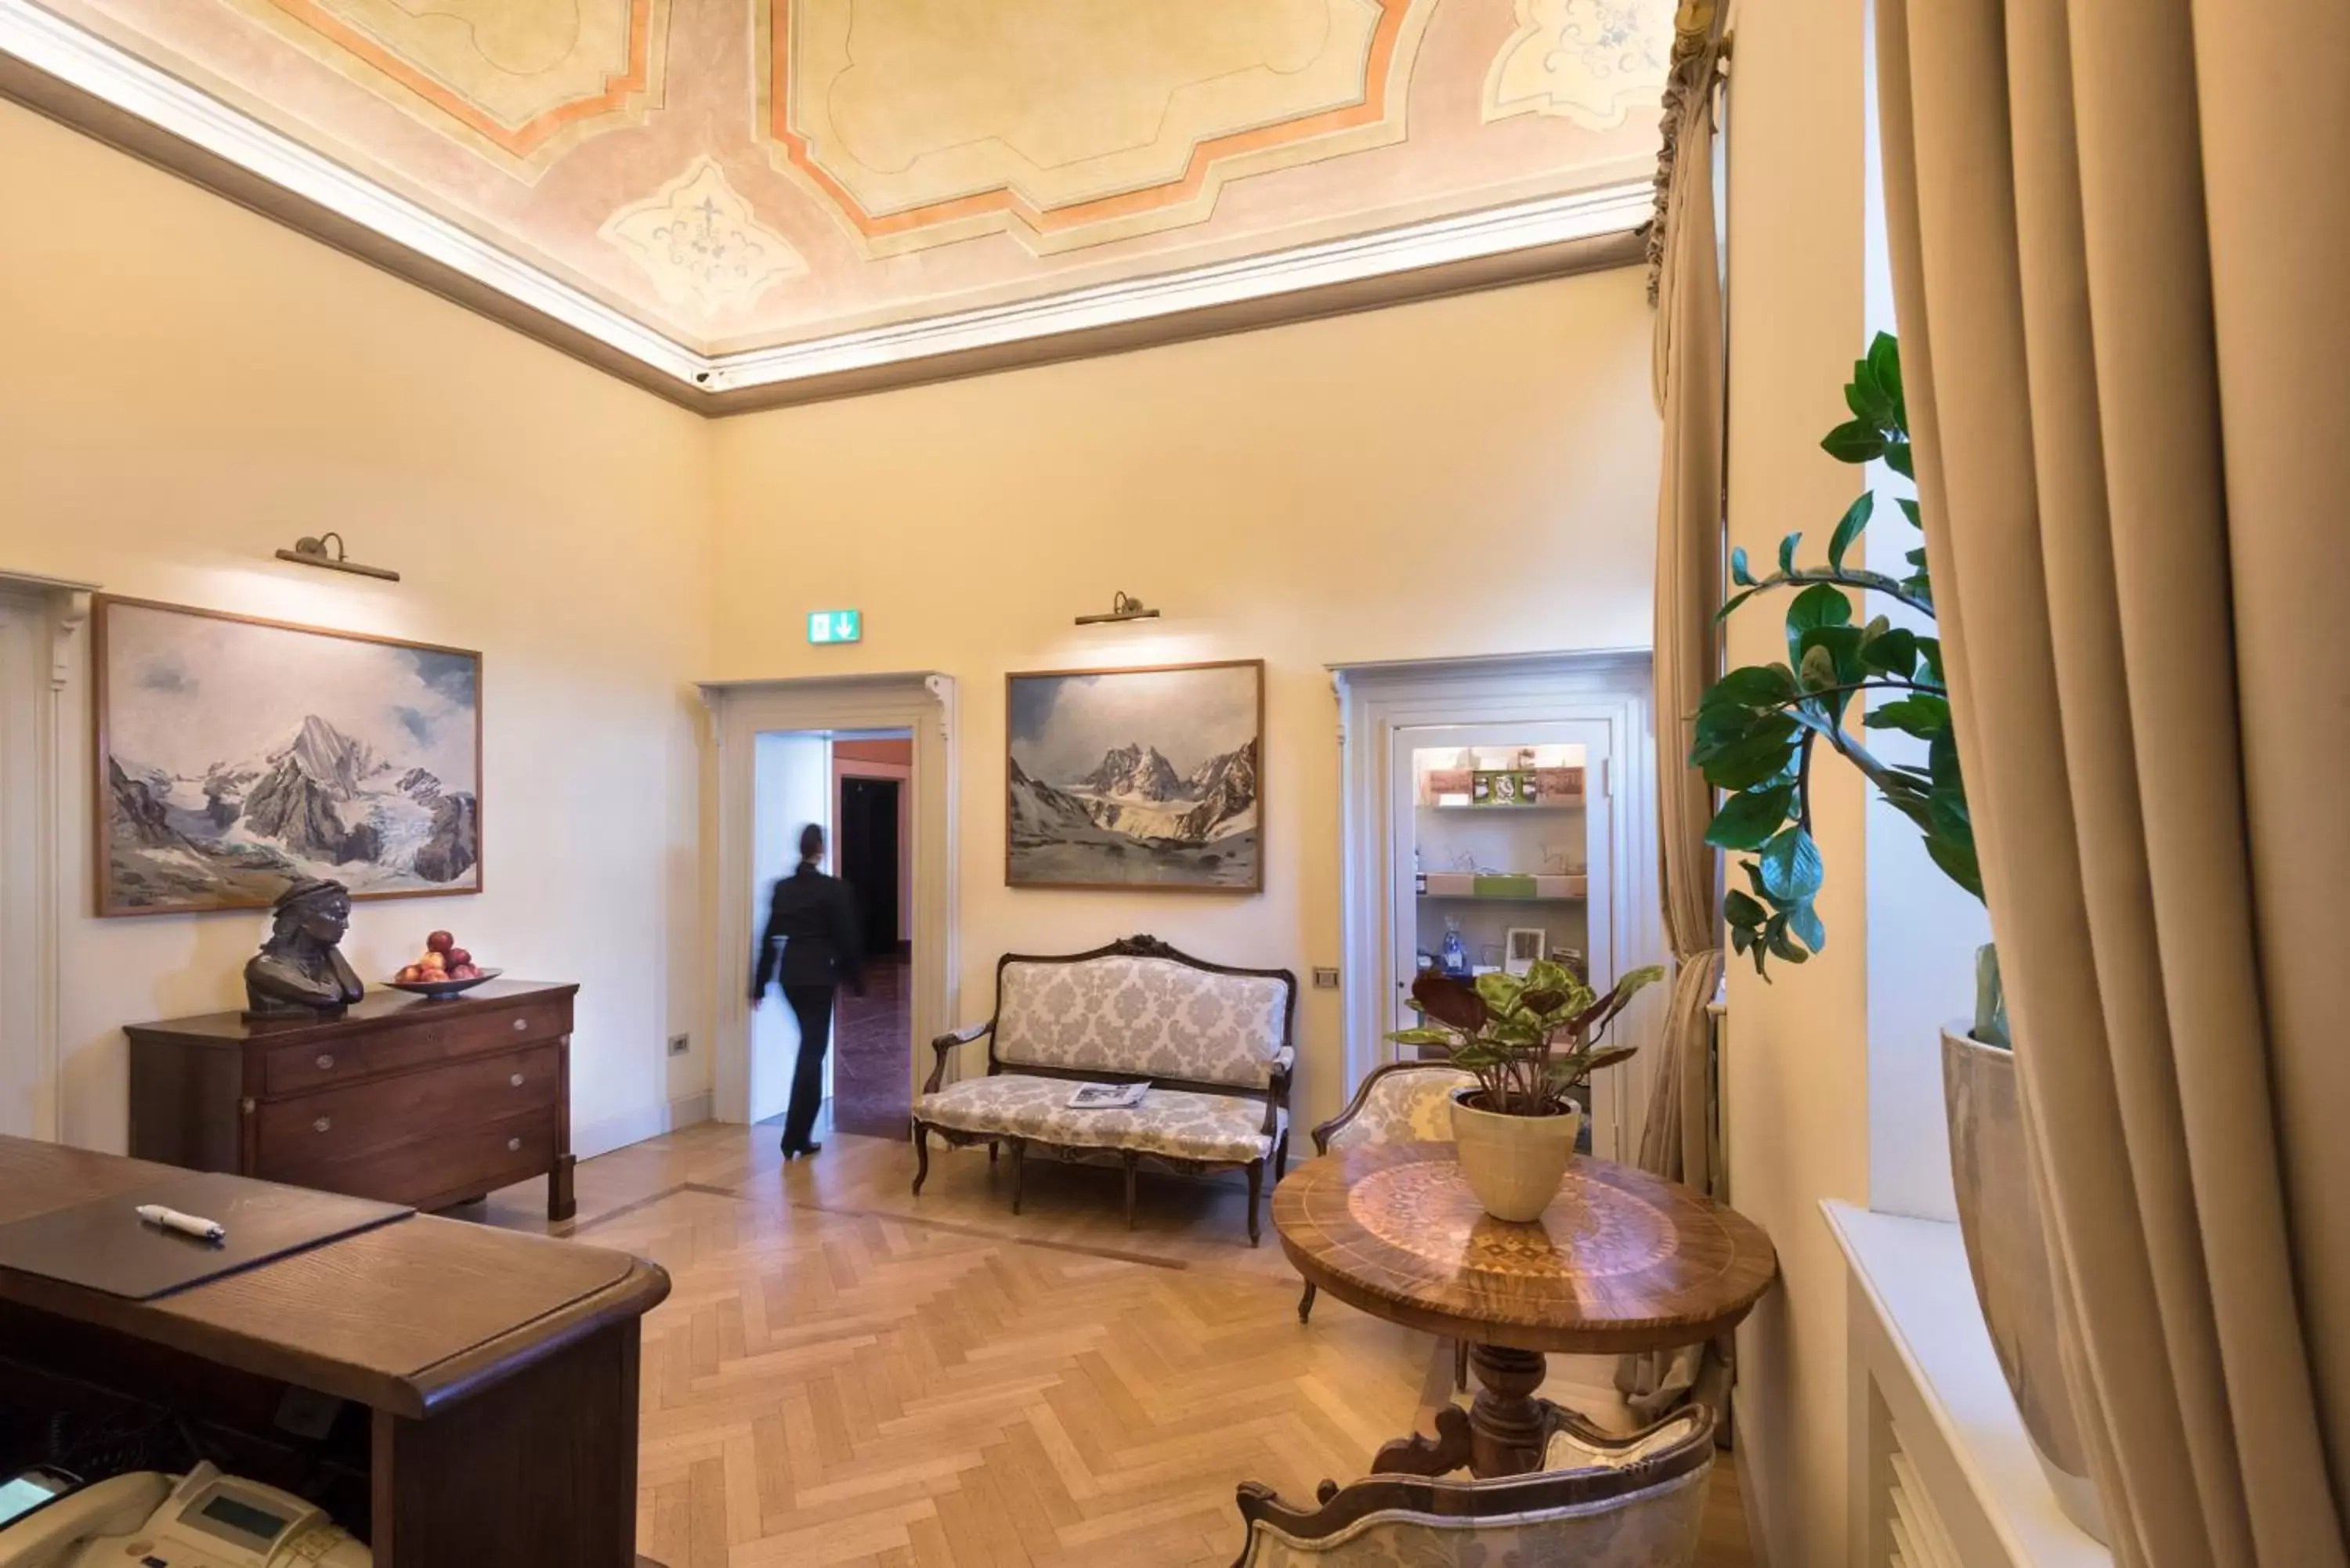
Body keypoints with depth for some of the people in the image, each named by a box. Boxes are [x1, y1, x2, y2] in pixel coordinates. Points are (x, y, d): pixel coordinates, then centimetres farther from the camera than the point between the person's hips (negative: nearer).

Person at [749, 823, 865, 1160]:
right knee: (812, 1053, 1)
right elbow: (847, 939, -9)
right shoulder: (834, 889, -11)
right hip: (818, 977, -6)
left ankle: (799, 1135, 29)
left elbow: (769, 939, 8)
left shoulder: (782, 888, 4)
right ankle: (795, 1138, 1)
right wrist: (857, 982, 2)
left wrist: (759, 984, 14)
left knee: (809, 1047, 21)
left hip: (790, 976, 6)